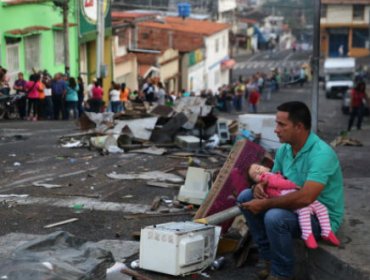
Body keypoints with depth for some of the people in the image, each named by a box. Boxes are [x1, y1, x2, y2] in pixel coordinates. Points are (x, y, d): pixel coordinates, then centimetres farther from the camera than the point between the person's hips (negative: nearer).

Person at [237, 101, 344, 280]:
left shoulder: (321, 153, -28)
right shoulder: (285, 149, 0)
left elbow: (305, 198, -38)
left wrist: (264, 204, -30)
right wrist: (260, 186, -13)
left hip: (322, 217, -9)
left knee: (275, 217, -34)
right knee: (246, 197, 1)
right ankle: (269, 258, 6)